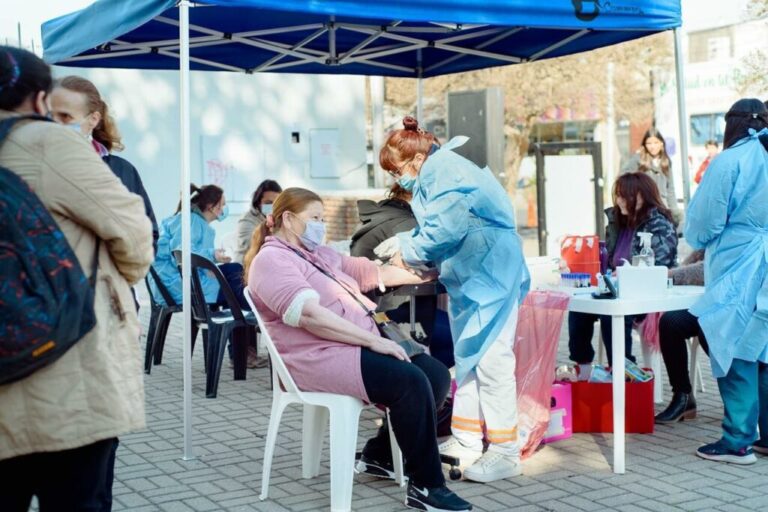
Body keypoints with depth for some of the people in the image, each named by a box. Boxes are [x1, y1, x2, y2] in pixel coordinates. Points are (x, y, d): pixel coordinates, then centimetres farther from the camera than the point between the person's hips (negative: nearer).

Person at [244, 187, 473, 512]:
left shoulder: (320, 255, 22)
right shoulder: (271, 260, -9)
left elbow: (372, 272, 26)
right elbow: (310, 315, -22)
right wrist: (373, 340, -23)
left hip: (359, 346, 10)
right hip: (321, 357, -10)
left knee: (436, 374, -4)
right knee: (411, 382, -25)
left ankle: (381, 454, 10)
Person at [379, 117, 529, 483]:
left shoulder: (447, 173, -17)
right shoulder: (432, 178, 13)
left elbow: (443, 230, -23)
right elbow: (432, 229, 15)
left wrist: (407, 255, -9)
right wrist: (400, 243, 1)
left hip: (491, 272, -11)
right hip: (467, 276, 11)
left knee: (490, 358, -10)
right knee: (466, 358, 15)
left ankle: (505, 452, -4)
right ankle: (467, 442, 23)